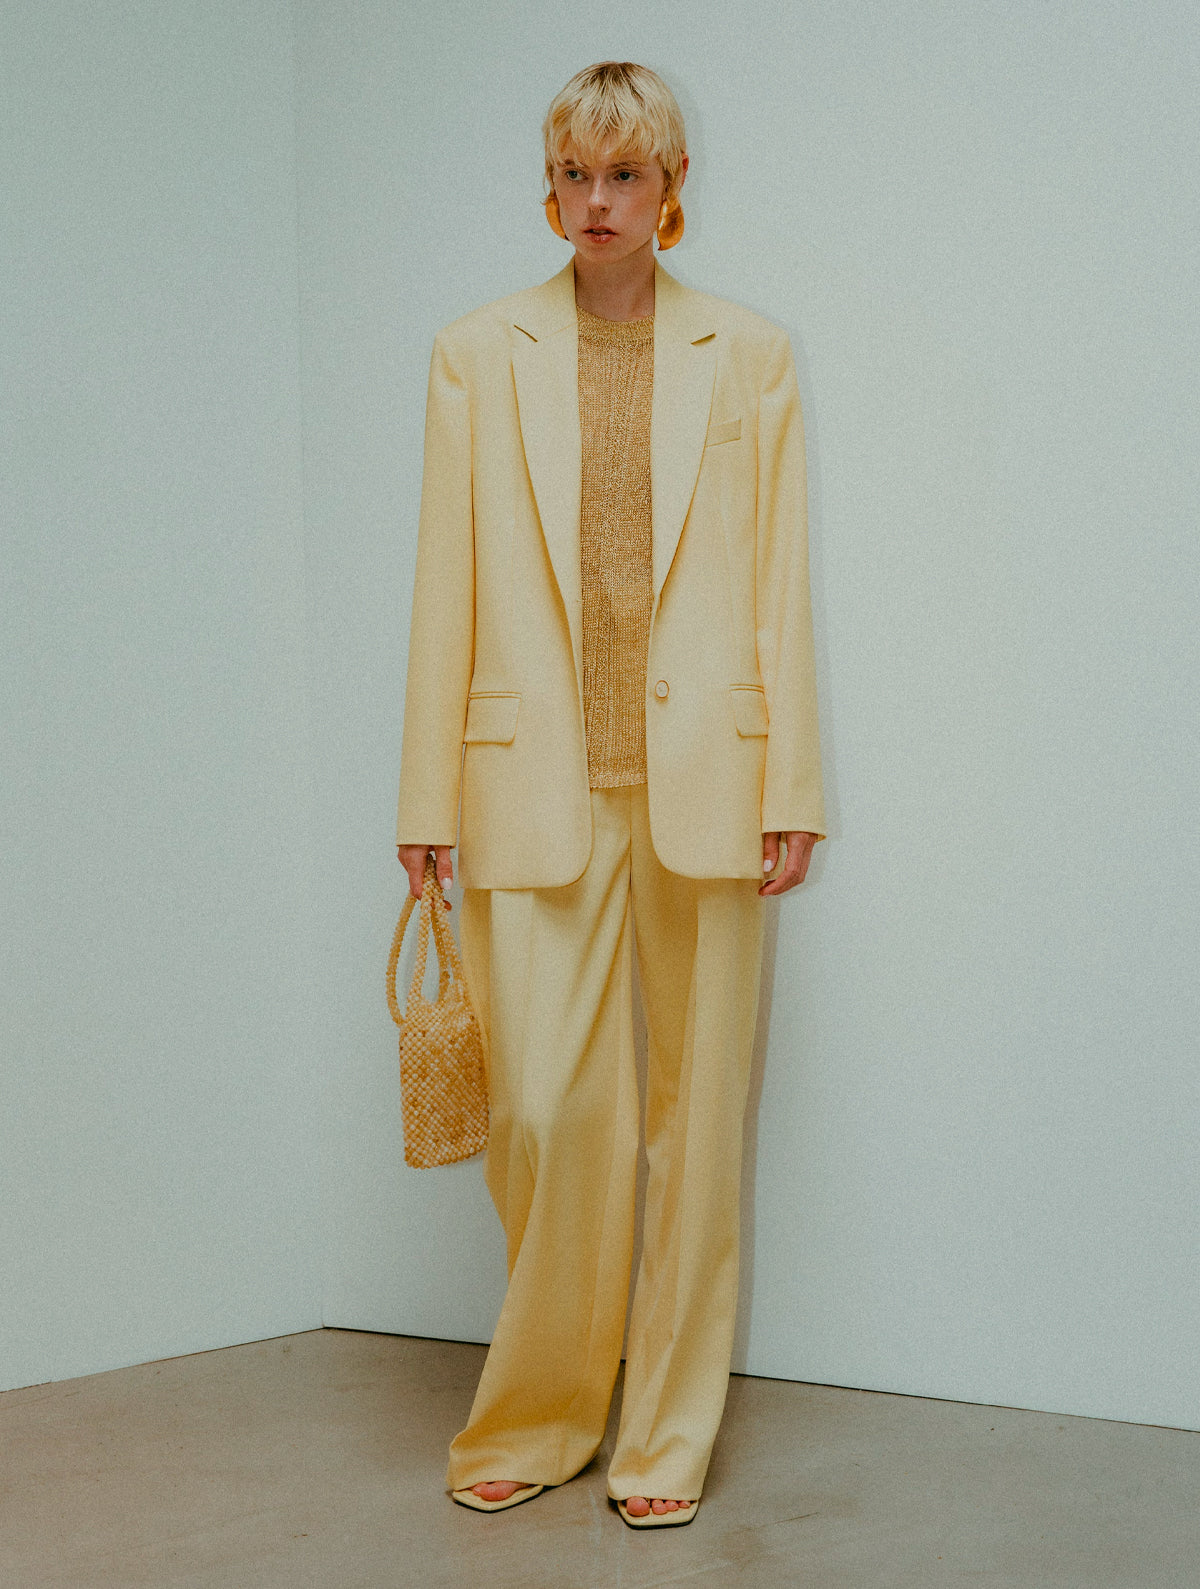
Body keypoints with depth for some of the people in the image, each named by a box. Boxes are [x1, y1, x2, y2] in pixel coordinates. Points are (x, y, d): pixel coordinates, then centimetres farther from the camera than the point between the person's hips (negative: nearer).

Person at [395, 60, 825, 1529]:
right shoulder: (477, 356, 8)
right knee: (545, 1109, -1)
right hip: (536, 784, 0)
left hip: (703, 781, 0)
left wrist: (791, 787, -2)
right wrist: (429, 796, 2)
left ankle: (667, 1431, 19)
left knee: (699, 1108, 4)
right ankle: (539, 1415, 21)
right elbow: (447, 583, 5)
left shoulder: (748, 357, 7)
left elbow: (781, 581, 4)